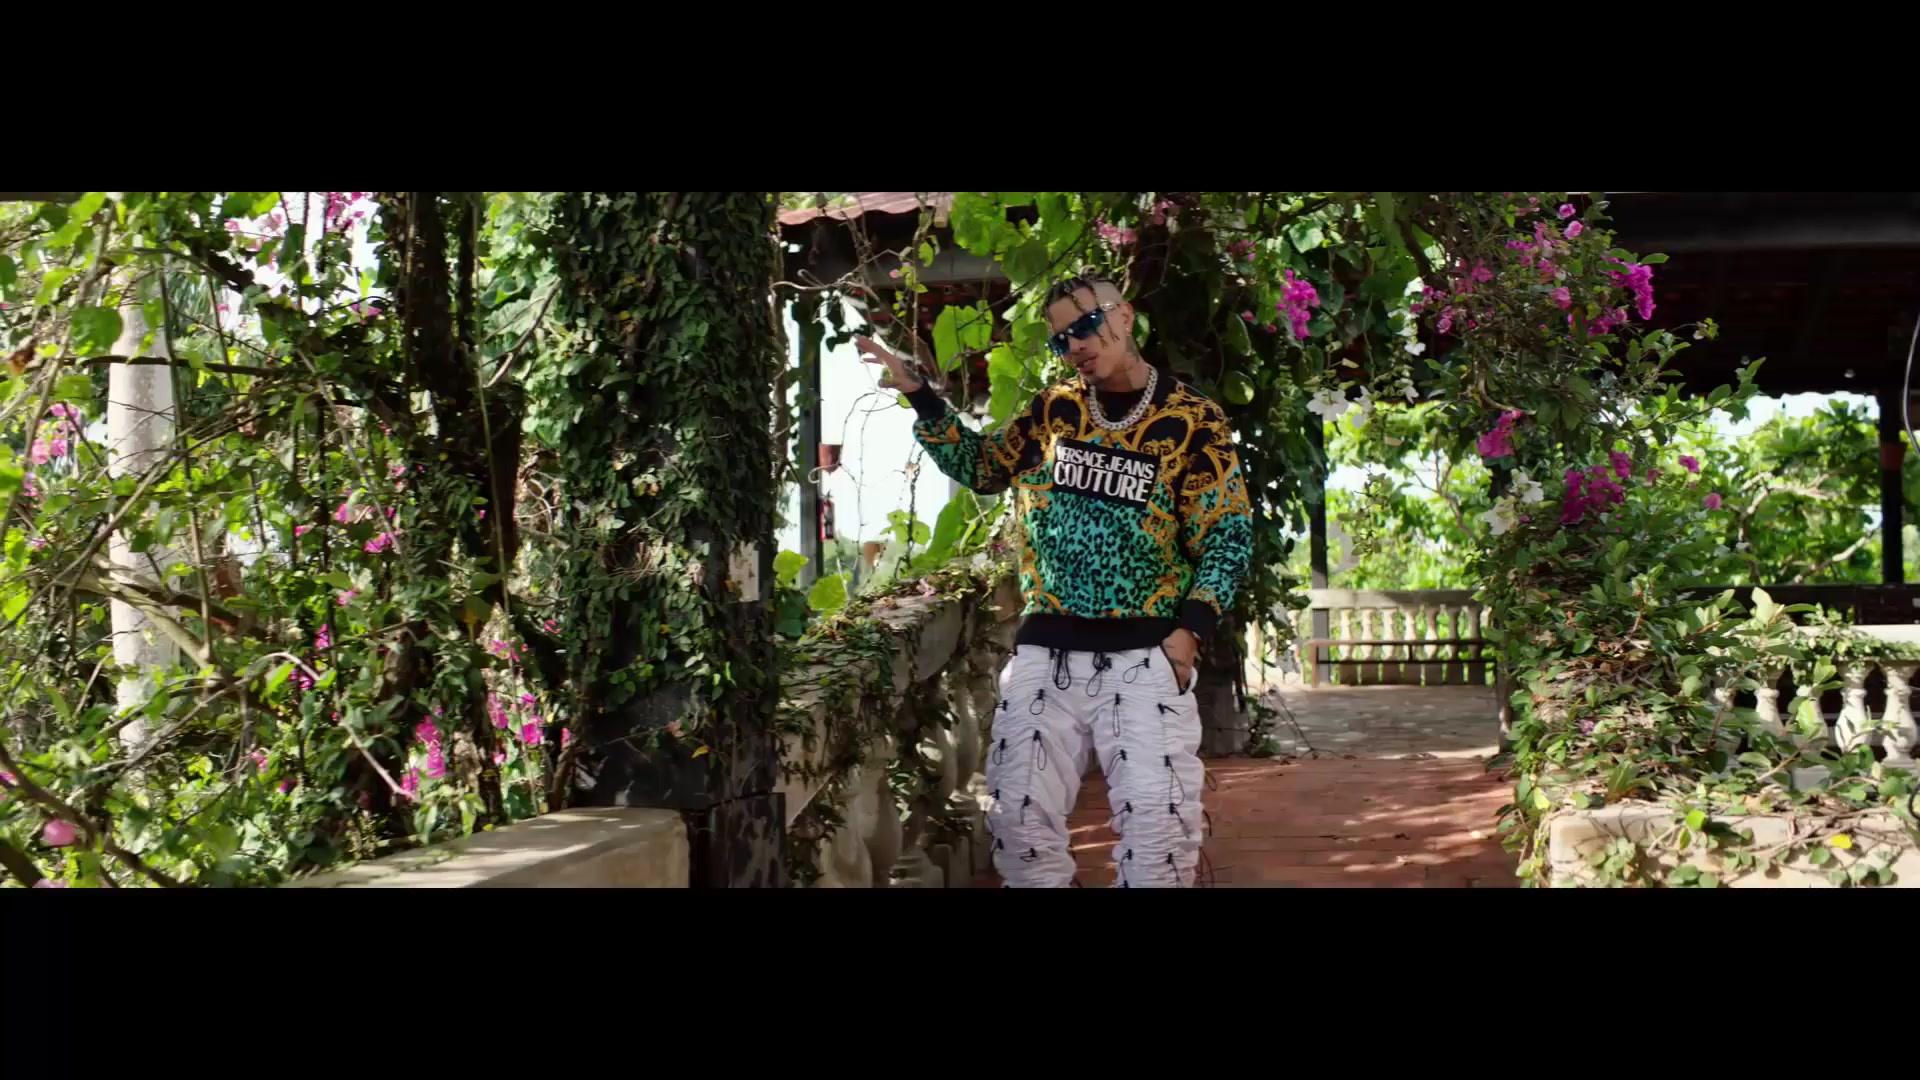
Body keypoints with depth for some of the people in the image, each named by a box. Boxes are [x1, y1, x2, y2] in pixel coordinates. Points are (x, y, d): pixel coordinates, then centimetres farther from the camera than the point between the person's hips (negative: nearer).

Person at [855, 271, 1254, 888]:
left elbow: (1227, 537, -2)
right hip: (1046, 649, 4)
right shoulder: (1054, 409, 11)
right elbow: (981, 469, 24)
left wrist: (1190, 630, -13)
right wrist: (919, 395, 13)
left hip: (1144, 653, -4)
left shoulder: (1191, 418, -2)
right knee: (1020, 819, 2)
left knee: (1157, 825, -12)